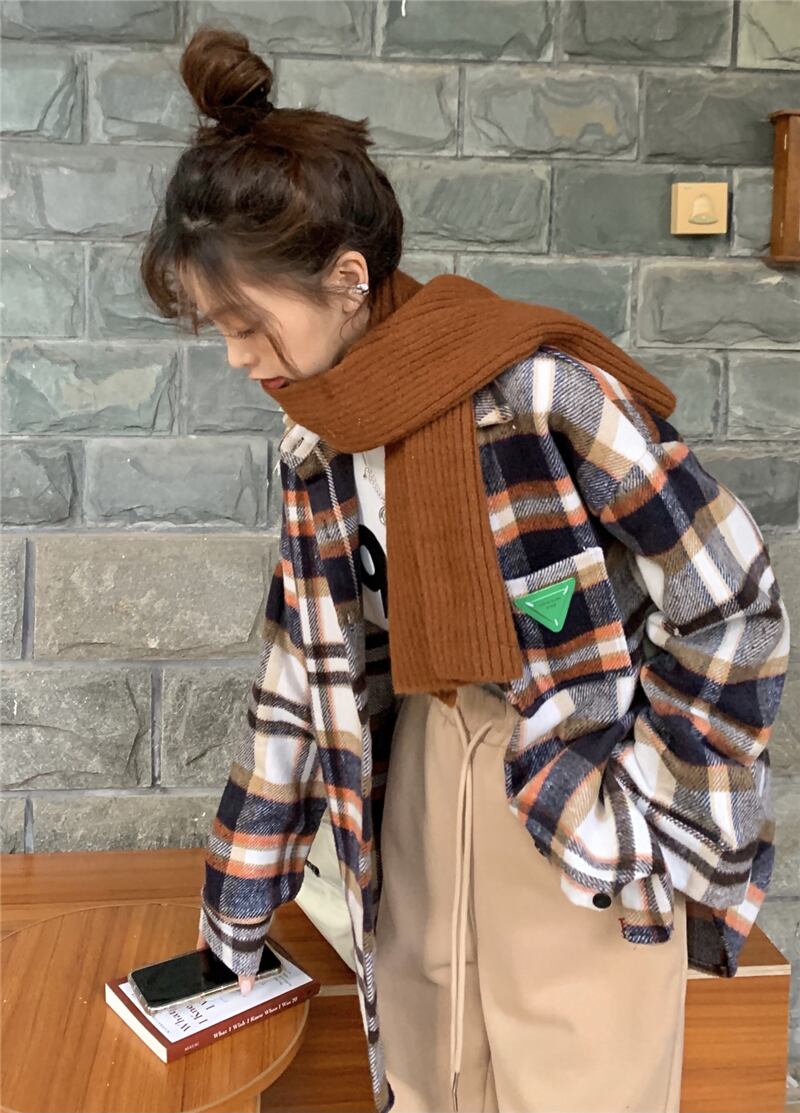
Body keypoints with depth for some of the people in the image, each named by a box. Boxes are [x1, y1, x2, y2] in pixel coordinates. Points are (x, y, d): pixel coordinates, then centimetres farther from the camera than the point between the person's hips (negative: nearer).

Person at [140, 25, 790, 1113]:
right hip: (421, 771, 6)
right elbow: (302, 677, 6)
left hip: (580, 809, -5)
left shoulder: (545, 392, -22)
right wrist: (237, 914, 12)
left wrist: (640, 806, -9)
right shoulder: (315, 449, -1)